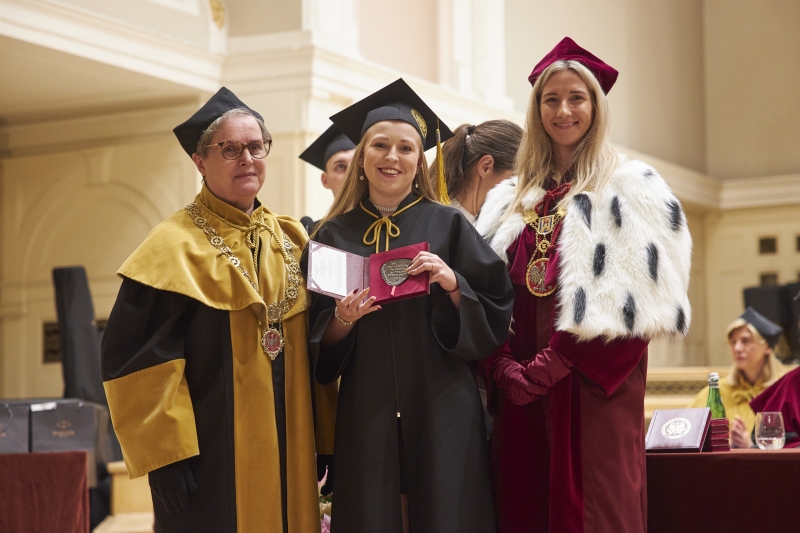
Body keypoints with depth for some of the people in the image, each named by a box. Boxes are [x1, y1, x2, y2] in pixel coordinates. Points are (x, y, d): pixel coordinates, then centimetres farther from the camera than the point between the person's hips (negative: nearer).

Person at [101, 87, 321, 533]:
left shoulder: (291, 241, 11)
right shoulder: (176, 247, -8)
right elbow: (140, 355, -13)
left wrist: (322, 439, 9)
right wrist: (167, 453, -17)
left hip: (288, 450, 6)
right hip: (213, 458, -6)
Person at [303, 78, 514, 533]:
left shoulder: (447, 226, 4)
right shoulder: (334, 236, 8)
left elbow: (494, 317, 0)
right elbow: (319, 342, 7)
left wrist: (453, 283, -15)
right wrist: (342, 319, -12)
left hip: (441, 412, -1)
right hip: (365, 413, 1)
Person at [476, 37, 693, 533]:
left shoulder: (632, 189, 3)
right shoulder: (509, 201, 18)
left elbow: (641, 302, -8)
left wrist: (554, 362, -15)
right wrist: (505, 367, -5)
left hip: (594, 386, -4)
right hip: (522, 391, 5)